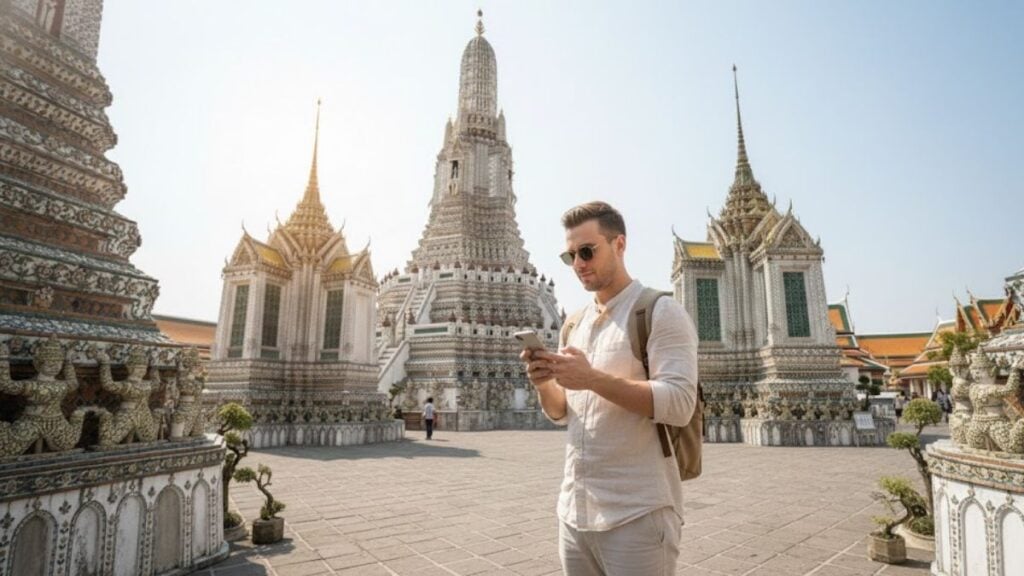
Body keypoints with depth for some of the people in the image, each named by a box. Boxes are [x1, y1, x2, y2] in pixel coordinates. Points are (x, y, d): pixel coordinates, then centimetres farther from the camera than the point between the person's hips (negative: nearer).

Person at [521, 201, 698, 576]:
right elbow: (560, 413, 13)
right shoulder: (575, 324, 11)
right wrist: (544, 384, -8)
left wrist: (593, 378, -24)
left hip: (637, 514, -6)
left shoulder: (661, 311, -8)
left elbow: (679, 404, -19)